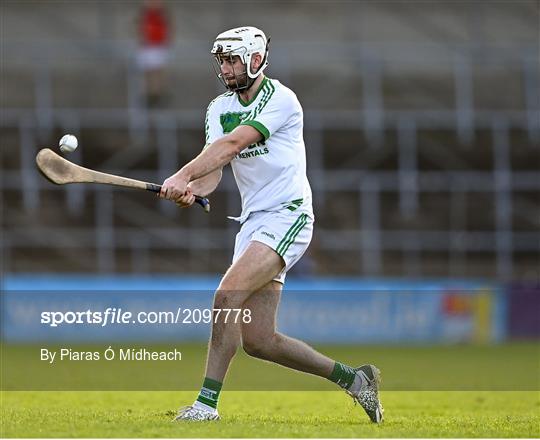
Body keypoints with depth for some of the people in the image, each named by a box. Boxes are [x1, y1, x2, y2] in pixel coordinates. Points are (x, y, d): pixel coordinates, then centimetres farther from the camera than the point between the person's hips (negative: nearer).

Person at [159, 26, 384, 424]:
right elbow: (214, 167, -2)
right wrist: (193, 189, -25)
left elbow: (232, 144, -25)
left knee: (227, 295, -25)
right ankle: (351, 378, 20)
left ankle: (207, 402, -23)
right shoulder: (220, 108, 12)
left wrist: (183, 175, -35)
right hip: (253, 222, 8)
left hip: (288, 215, -8)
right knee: (258, 341, 3)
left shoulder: (280, 99, -11)